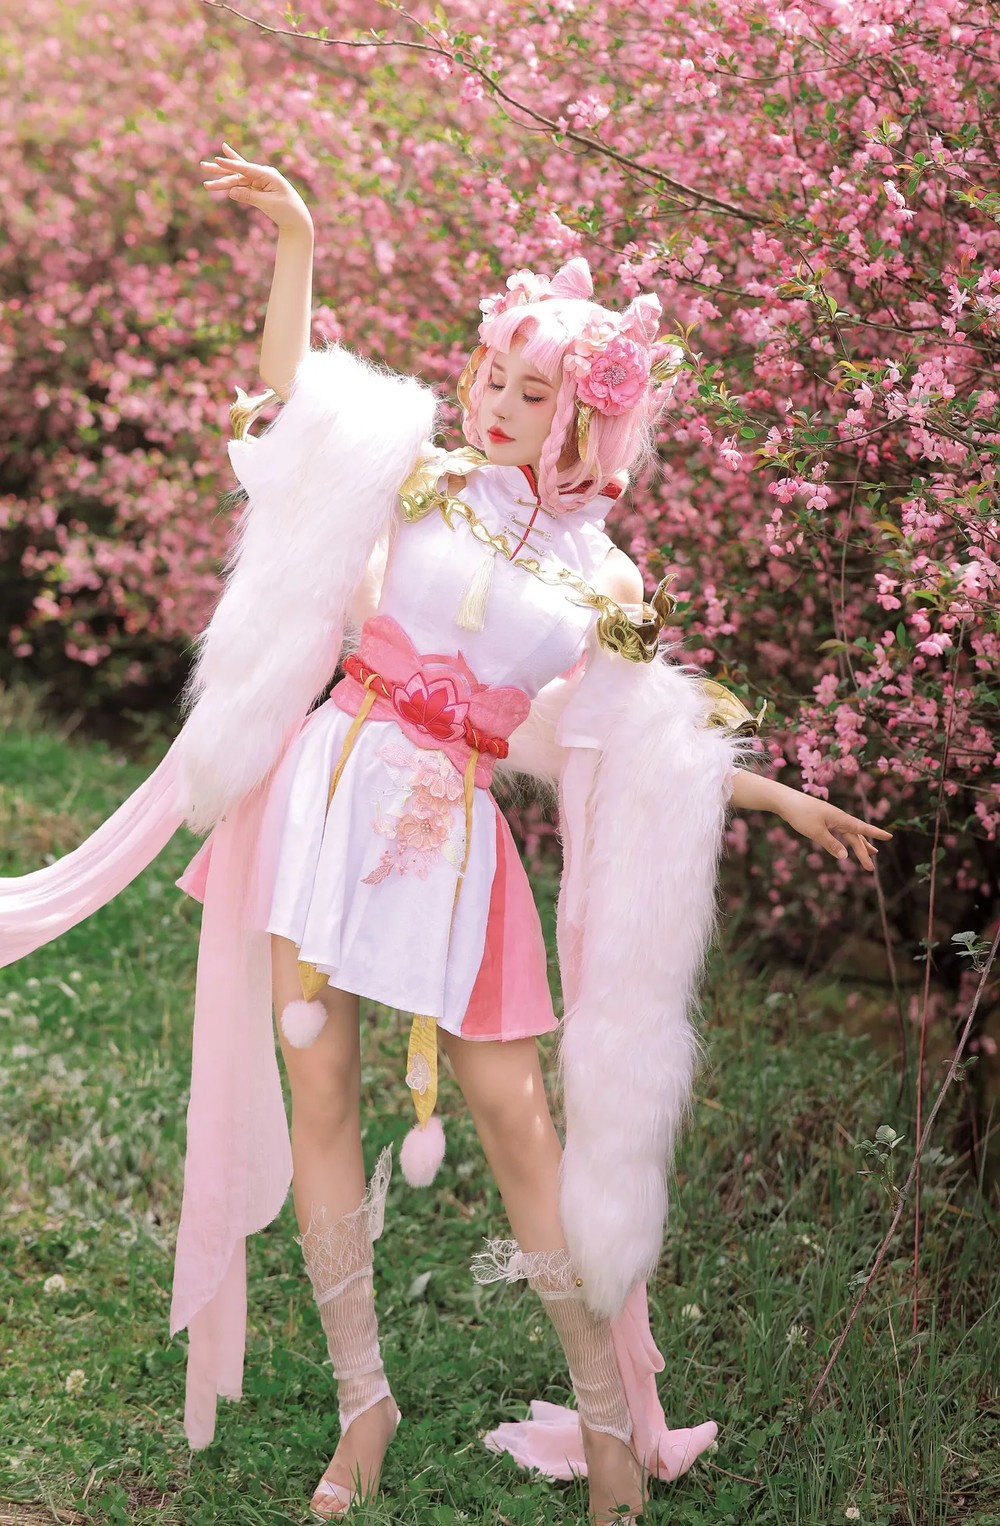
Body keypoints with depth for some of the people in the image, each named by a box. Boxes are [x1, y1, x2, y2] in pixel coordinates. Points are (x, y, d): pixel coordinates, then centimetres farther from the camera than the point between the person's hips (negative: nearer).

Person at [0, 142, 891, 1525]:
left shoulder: (603, 583, 10)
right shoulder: (409, 476, 6)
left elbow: (649, 744, 17)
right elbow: (290, 394, -1)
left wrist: (773, 795, 17)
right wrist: (296, 245, -12)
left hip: (455, 838, 1)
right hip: (336, 790, 0)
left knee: (517, 1114, 0)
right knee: (317, 1092, 0)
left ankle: (608, 1412, 13)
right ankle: (363, 1402, 14)